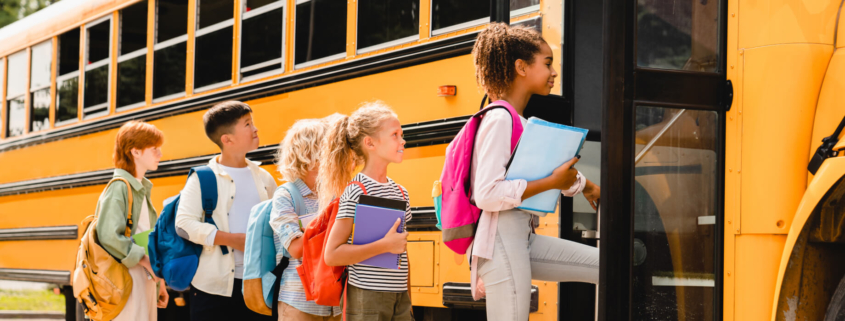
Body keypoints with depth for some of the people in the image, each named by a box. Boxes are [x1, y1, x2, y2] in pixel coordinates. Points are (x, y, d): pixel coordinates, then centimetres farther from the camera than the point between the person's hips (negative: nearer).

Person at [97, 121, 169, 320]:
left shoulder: (142, 189, 16)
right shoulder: (119, 188, -12)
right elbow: (109, 236, -22)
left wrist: (159, 280, 17)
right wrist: (144, 259, -17)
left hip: (146, 279, 9)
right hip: (129, 279, -9)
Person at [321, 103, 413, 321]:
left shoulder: (400, 193, 13)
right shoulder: (355, 192, -10)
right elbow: (332, 254, -17)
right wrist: (384, 245, -18)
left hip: (399, 299, 7)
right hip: (366, 302, -7)